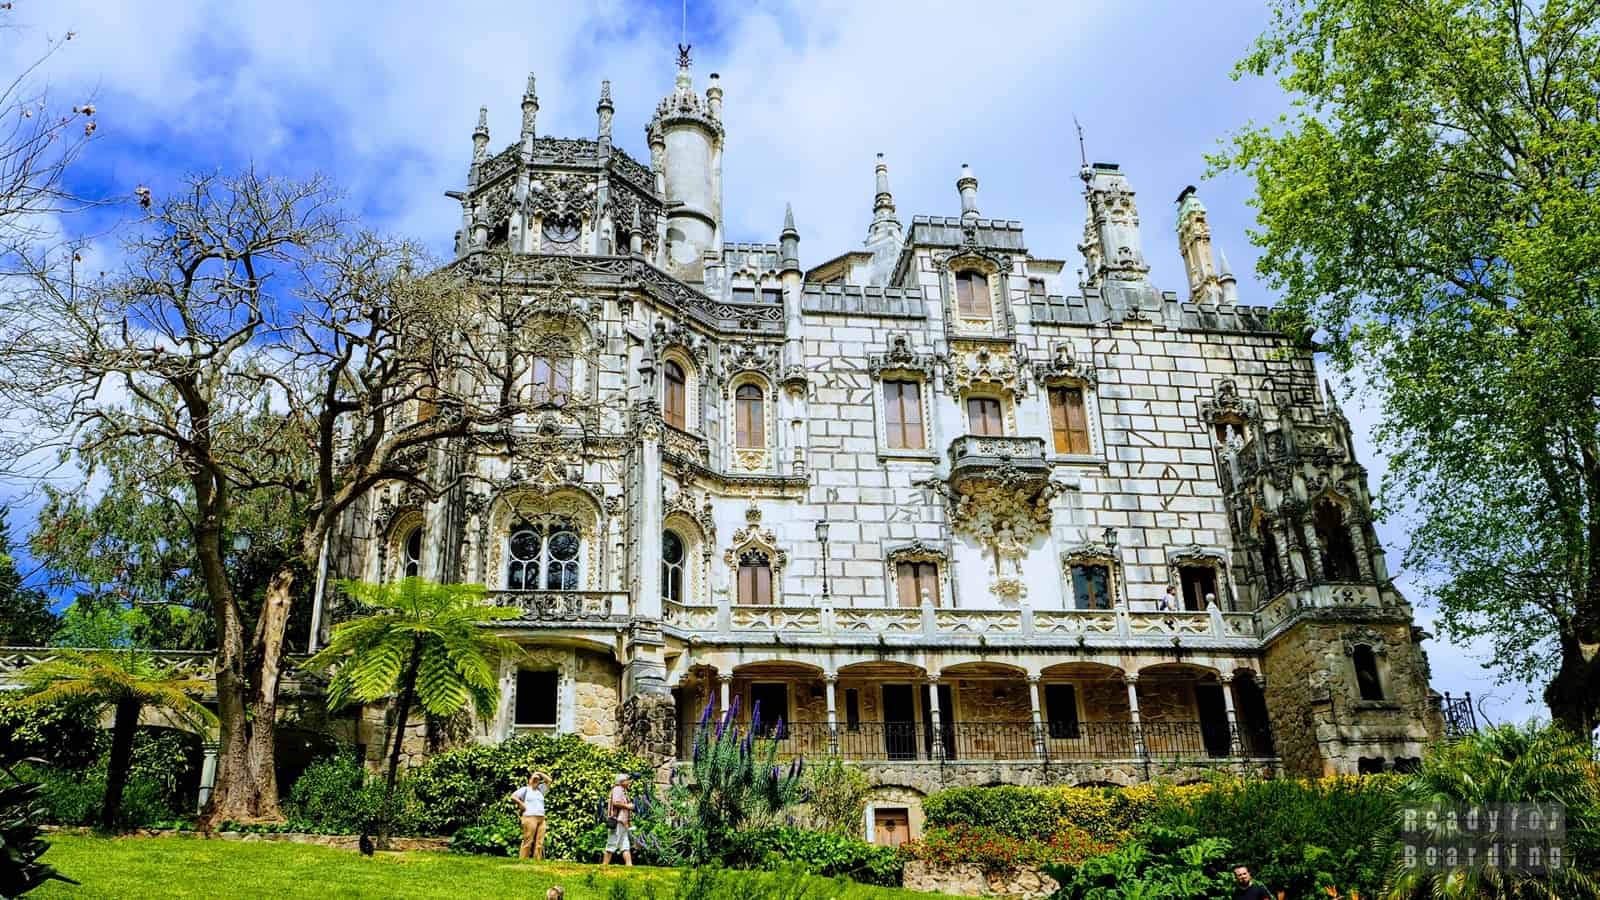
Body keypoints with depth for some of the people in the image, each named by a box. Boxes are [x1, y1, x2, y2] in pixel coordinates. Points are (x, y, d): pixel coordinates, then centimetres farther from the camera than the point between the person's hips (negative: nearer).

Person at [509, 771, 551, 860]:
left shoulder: (540, 789, 25)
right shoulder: (525, 789, 9)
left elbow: (549, 780, 25)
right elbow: (513, 797, 0)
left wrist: (539, 774, 21)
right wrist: (521, 804, -5)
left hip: (541, 818, 6)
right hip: (530, 817, -6)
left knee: (539, 842, -2)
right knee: (528, 841, -11)